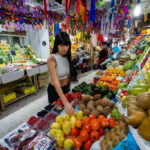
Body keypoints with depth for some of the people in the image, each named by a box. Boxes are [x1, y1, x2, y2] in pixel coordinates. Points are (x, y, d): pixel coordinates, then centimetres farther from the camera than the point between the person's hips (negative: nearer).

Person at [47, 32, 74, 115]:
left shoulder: (67, 57, -4)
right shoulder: (52, 59, -25)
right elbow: (55, 82, -34)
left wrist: (68, 88, 13)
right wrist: (66, 103, -40)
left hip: (66, 88, 6)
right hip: (54, 90, -6)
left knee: (66, 111, 25)